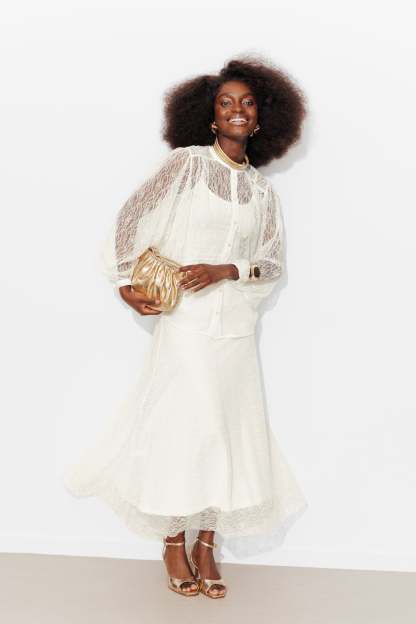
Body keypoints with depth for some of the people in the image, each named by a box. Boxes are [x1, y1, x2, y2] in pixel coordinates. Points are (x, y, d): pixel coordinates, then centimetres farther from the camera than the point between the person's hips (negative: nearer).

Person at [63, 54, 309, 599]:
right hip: (184, 324, -4)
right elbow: (132, 217, 0)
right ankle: (174, 544, 19)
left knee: (227, 431, 6)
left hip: (236, 329, 4)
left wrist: (224, 271, -10)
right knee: (181, 427, 1)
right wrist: (126, 281, -6)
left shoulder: (264, 191, 9)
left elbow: (273, 264, 7)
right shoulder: (186, 163, -1)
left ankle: (206, 547, 21)